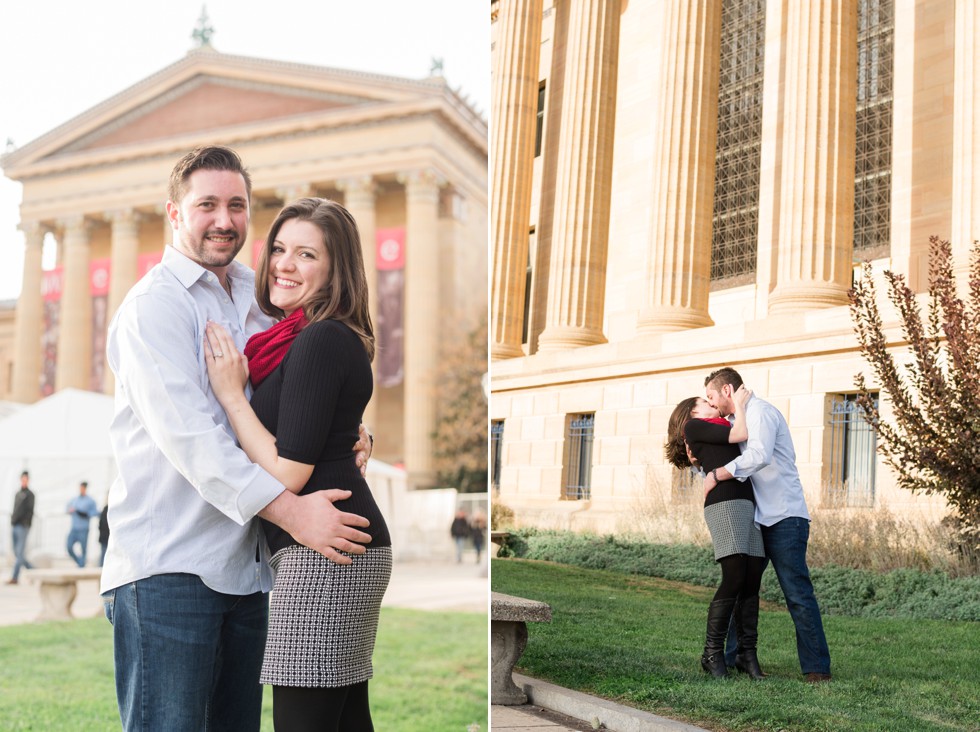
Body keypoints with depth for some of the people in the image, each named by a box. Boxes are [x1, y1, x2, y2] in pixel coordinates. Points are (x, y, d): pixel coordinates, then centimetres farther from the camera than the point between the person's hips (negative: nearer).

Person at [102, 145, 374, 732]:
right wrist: (292, 512, -25)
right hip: (168, 564, -7)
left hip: (246, 565, 8)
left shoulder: (257, 300, 17)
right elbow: (187, 435, -19)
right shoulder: (154, 305, -7)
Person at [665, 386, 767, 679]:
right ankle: (712, 653, -7)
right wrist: (738, 404, 16)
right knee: (734, 578, -15)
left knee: (752, 581, -1)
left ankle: (747, 654, 3)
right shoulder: (693, 426, 9)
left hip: (748, 504, 8)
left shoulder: (718, 430, 31)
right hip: (724, 502, -8)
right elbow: (740, 434, 2)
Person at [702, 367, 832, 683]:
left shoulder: (760, 411, -10)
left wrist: (716, 475, -21)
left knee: (798, 594, -9)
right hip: (759, 520, 10)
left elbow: (759, 455, -28)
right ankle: (731, 656, 19)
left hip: (785, 519, -10)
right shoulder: (742, 420, 20)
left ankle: (817, 667, -6)